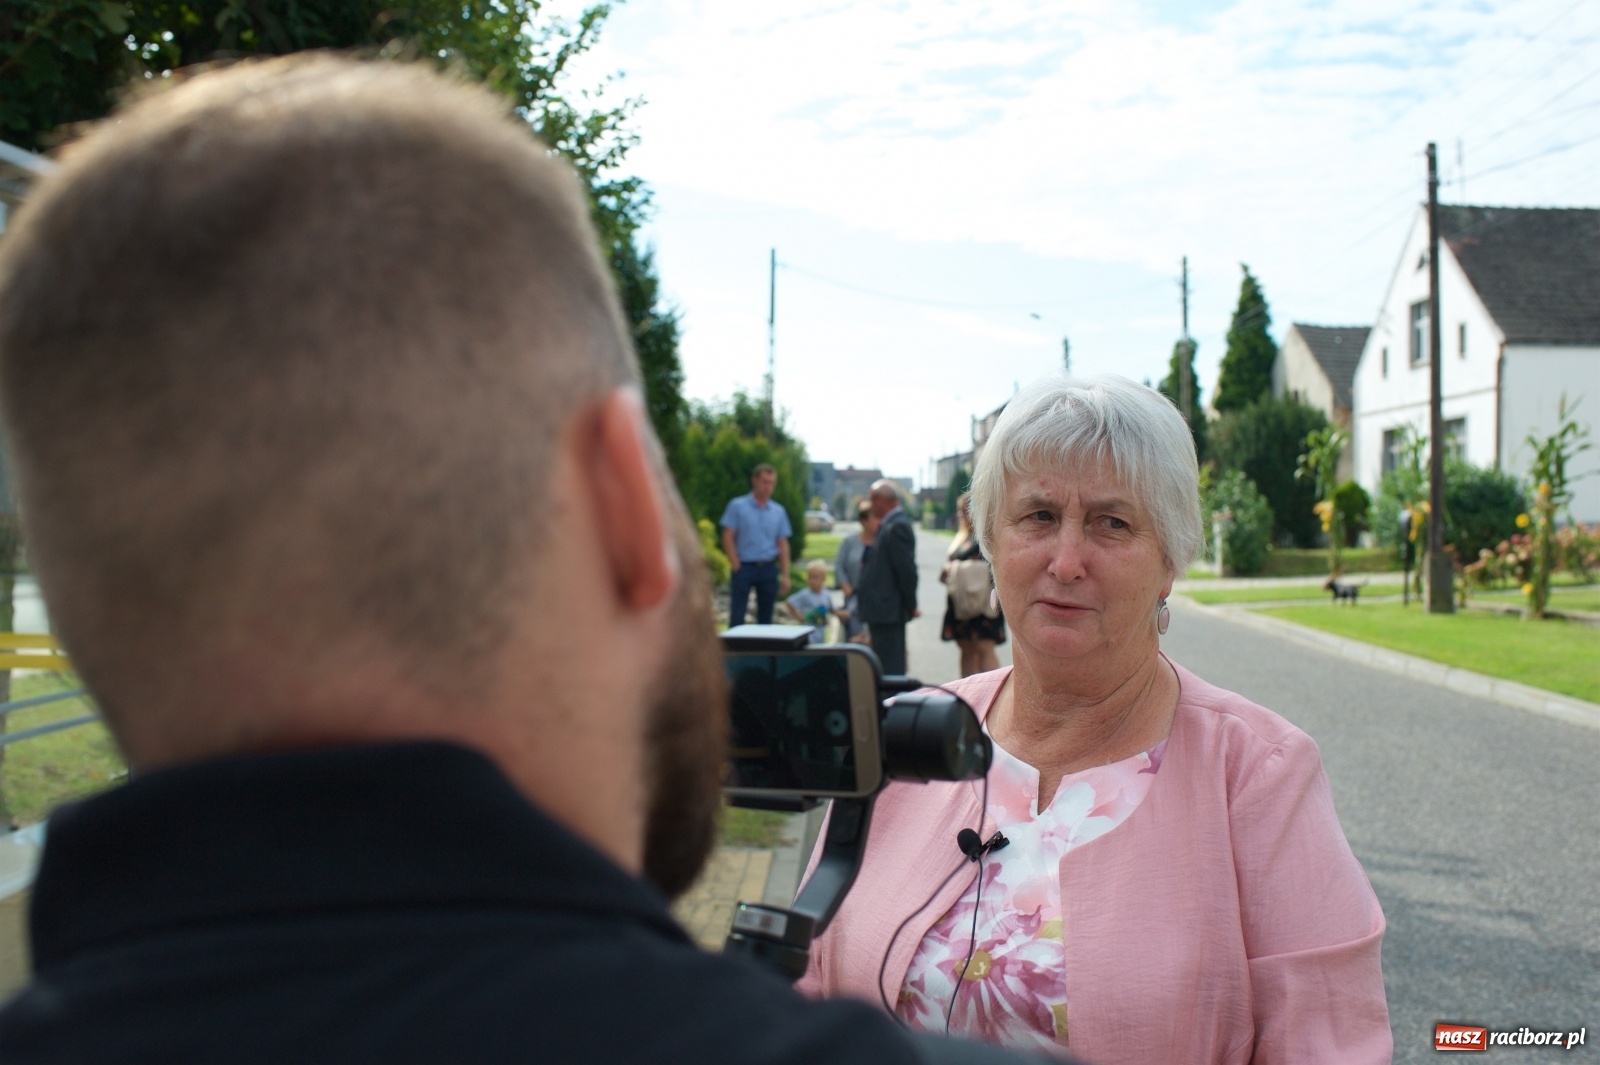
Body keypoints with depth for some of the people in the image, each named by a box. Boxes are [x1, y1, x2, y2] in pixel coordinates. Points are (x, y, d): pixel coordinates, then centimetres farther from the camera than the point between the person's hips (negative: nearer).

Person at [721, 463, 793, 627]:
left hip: (768, 569, 3)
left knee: (766, 616, 8)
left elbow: (783, 544, 9)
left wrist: (785, 575, 2)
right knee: (737, 616, -6)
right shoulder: (737, 506, -1)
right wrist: (737, 566, -8)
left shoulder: (779, 511, 9)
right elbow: (728, 538, -2)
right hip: (745, 567, -3)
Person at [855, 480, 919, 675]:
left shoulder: (897, 526, -16)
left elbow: (906, 569, -19)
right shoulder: (890, 524, 14)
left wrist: (910, 606, -15)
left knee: (889, 668, -7)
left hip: (888, 610, -10)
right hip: (884, 609, 10)